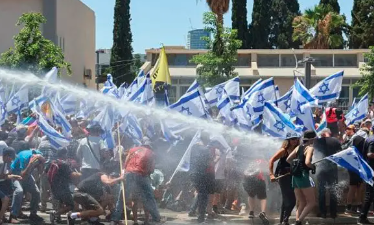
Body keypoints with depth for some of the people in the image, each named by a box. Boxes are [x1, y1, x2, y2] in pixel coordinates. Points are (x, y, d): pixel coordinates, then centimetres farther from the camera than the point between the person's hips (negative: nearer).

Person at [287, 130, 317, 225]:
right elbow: (307, 162, -22)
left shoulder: (299, 147, 13)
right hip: (304, 175, -8)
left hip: (295, 176, 8)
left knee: (302, 203, 13)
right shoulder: (310, 148, -8)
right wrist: (315, 167, -4)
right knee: (312, 202, -2)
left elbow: (288, 159, 12)